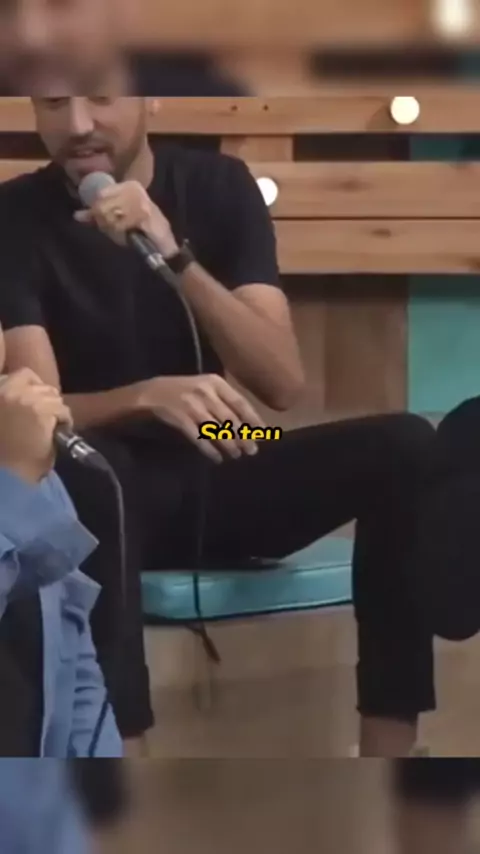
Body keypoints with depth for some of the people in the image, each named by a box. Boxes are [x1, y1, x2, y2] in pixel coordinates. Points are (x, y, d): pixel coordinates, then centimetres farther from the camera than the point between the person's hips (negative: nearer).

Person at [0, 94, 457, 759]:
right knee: (79, 467, -37)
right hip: (111, 501, -2)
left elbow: (284, 384, -13)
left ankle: (387, 747, -24)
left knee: (404, 446, -23)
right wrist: (149, 396, -38)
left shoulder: (218, 185, -2)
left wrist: (174, 256, -26)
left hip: (219, 477, 3)